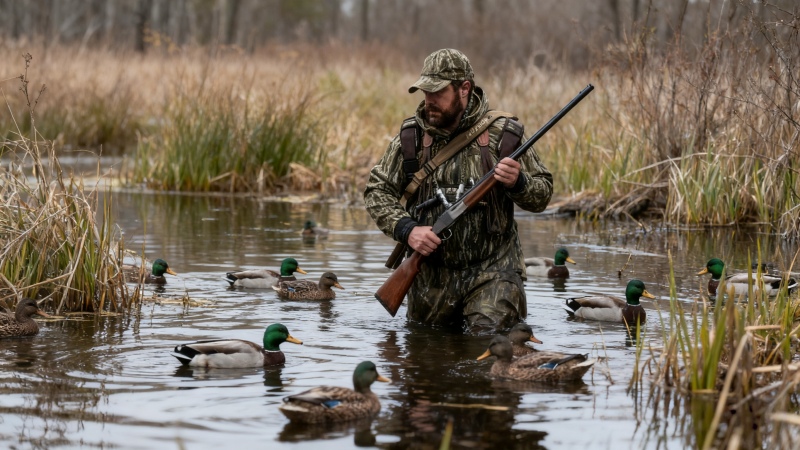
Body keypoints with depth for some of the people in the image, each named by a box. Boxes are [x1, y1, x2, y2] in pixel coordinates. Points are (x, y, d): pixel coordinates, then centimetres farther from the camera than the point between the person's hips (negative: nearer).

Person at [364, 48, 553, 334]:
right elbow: (377, 191, 4)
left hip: (491, 270, -3)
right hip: (431, 274, 3)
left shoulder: (502, 134, -5)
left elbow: (541, 195, 1)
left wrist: (517, 182, -22)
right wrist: (406, 229, -12)